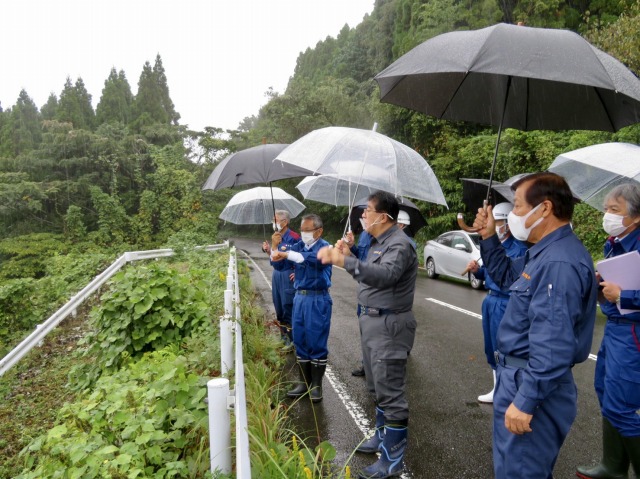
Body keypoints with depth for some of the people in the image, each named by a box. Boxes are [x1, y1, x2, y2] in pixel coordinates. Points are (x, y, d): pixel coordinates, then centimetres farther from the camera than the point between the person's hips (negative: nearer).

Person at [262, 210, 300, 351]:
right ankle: (284, 337, 29)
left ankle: (292, 340, 13)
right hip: (276, 274, 8)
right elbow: (275, 259, 12)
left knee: (288, 308, -1)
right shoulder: (276, 237, 7)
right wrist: (269, 249, -4)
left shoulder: (294, 237, -16)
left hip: (288, 276, -8)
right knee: (279, 309, 15)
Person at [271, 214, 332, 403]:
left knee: (317, 343, 1)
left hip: (318, 300, -6)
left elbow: (314, 259, -31)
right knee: (300, 342, 12)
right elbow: (281, 264, 2)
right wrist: (276, 254, -20)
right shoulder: (299, 246, 10)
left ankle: (316, 385, 15)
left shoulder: (324, 247, -9)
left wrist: (287, 254, -40)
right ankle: (304, 382, 25)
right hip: (300, 297, 6)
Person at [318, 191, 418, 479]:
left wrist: (344, 262, -46)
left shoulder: (399, 244, -20)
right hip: (372, 321, 10)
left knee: (390, 392, -3)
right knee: (377, 387, 22)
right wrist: (347, 255, 10)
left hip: (389, 325, -10)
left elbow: (385, 275, -38)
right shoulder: (378, 242, 13)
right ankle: (383, 436, 39)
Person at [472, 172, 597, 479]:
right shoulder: (545, 251, 8)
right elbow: (507, 276, 24)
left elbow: (553, 346, -30)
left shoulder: (559, 262, -26)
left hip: (532, 385, -10)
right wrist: (489, 238, 9)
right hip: (519, 375, 10)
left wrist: (525, 402, -26)